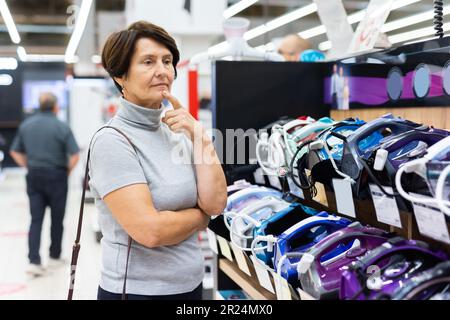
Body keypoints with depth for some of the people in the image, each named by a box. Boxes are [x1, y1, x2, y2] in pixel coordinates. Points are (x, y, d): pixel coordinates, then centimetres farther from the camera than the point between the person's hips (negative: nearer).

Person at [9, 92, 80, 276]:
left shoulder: (26, 125, 5)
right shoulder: (61, 127, -10)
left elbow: (15, 152, 9)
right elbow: (75, 155, -16)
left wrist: (28, 166, 12)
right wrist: (67, 171, -1)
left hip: (33, 177, 4)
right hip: (56, 177, -4)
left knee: (36, 220, 5)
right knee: (57, 219, 11)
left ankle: (34, 261, -6)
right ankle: (54, 257, 23)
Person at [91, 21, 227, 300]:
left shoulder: (179, 133, 4)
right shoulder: (112, 141, -16)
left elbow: (215, 204, -5)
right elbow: (150, 230, -24)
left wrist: (200, 137, -11)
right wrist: (199, 216, -7)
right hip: (137, 289, -6)